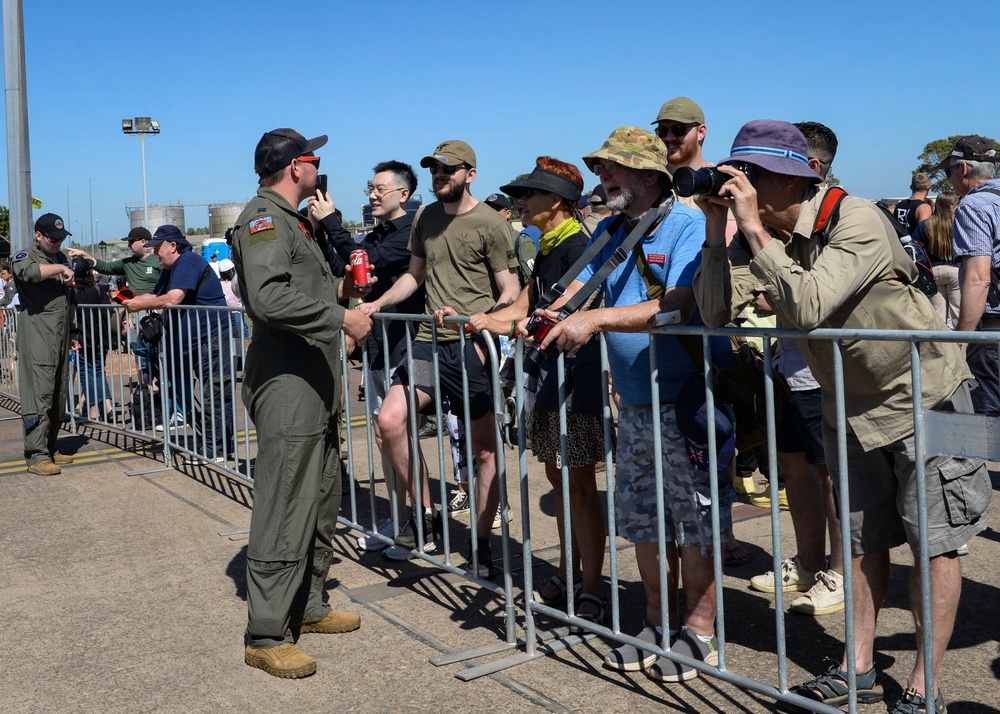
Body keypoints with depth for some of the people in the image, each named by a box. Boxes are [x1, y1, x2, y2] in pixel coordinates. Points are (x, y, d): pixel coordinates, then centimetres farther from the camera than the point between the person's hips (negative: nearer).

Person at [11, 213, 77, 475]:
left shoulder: (61, 257, 22)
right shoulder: (24, 257, -1)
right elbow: (30, 272, -28)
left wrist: (72, 332, 27)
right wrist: (61, 268, -17)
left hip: (61, 338, 8)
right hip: (37, 338, -7)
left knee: (59, 397, 8)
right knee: (40, 394, -13)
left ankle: (50, 449, 15)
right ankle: (36, 456, -13)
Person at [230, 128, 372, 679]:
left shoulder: (290, 220, 22)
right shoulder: (263, 218, -12)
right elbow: (269, 297, -27)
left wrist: (335, 292, 15)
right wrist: (340, 317, -23)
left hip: (316, 387, 11)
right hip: (287, 388, -11)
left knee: (321, 504, 17)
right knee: (285, 515, -7)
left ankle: (309, 608, 30)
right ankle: (266, 636, 2)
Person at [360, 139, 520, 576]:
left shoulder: (489, 224, -5)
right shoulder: (426, 219, 14)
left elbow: (510, 290, -6)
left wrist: (484, 323, -24)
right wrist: (377, 304, 12)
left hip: (472, 346, -5)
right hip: (430, 342, 6)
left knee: (484, 449, 3)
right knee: (390, 420, -12)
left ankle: (481, 546, 16)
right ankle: (425, 513, 5)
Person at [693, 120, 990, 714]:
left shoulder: (856, 221, -27)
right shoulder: (765, 238, -6)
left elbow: (808, 307, -40)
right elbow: (716, 312, -14)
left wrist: (754, 229, -37)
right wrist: (716, 226, -20)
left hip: (924, 396, -7)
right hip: (851, 405, 7)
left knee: (934, 542, 2)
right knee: (863, 539, 13)